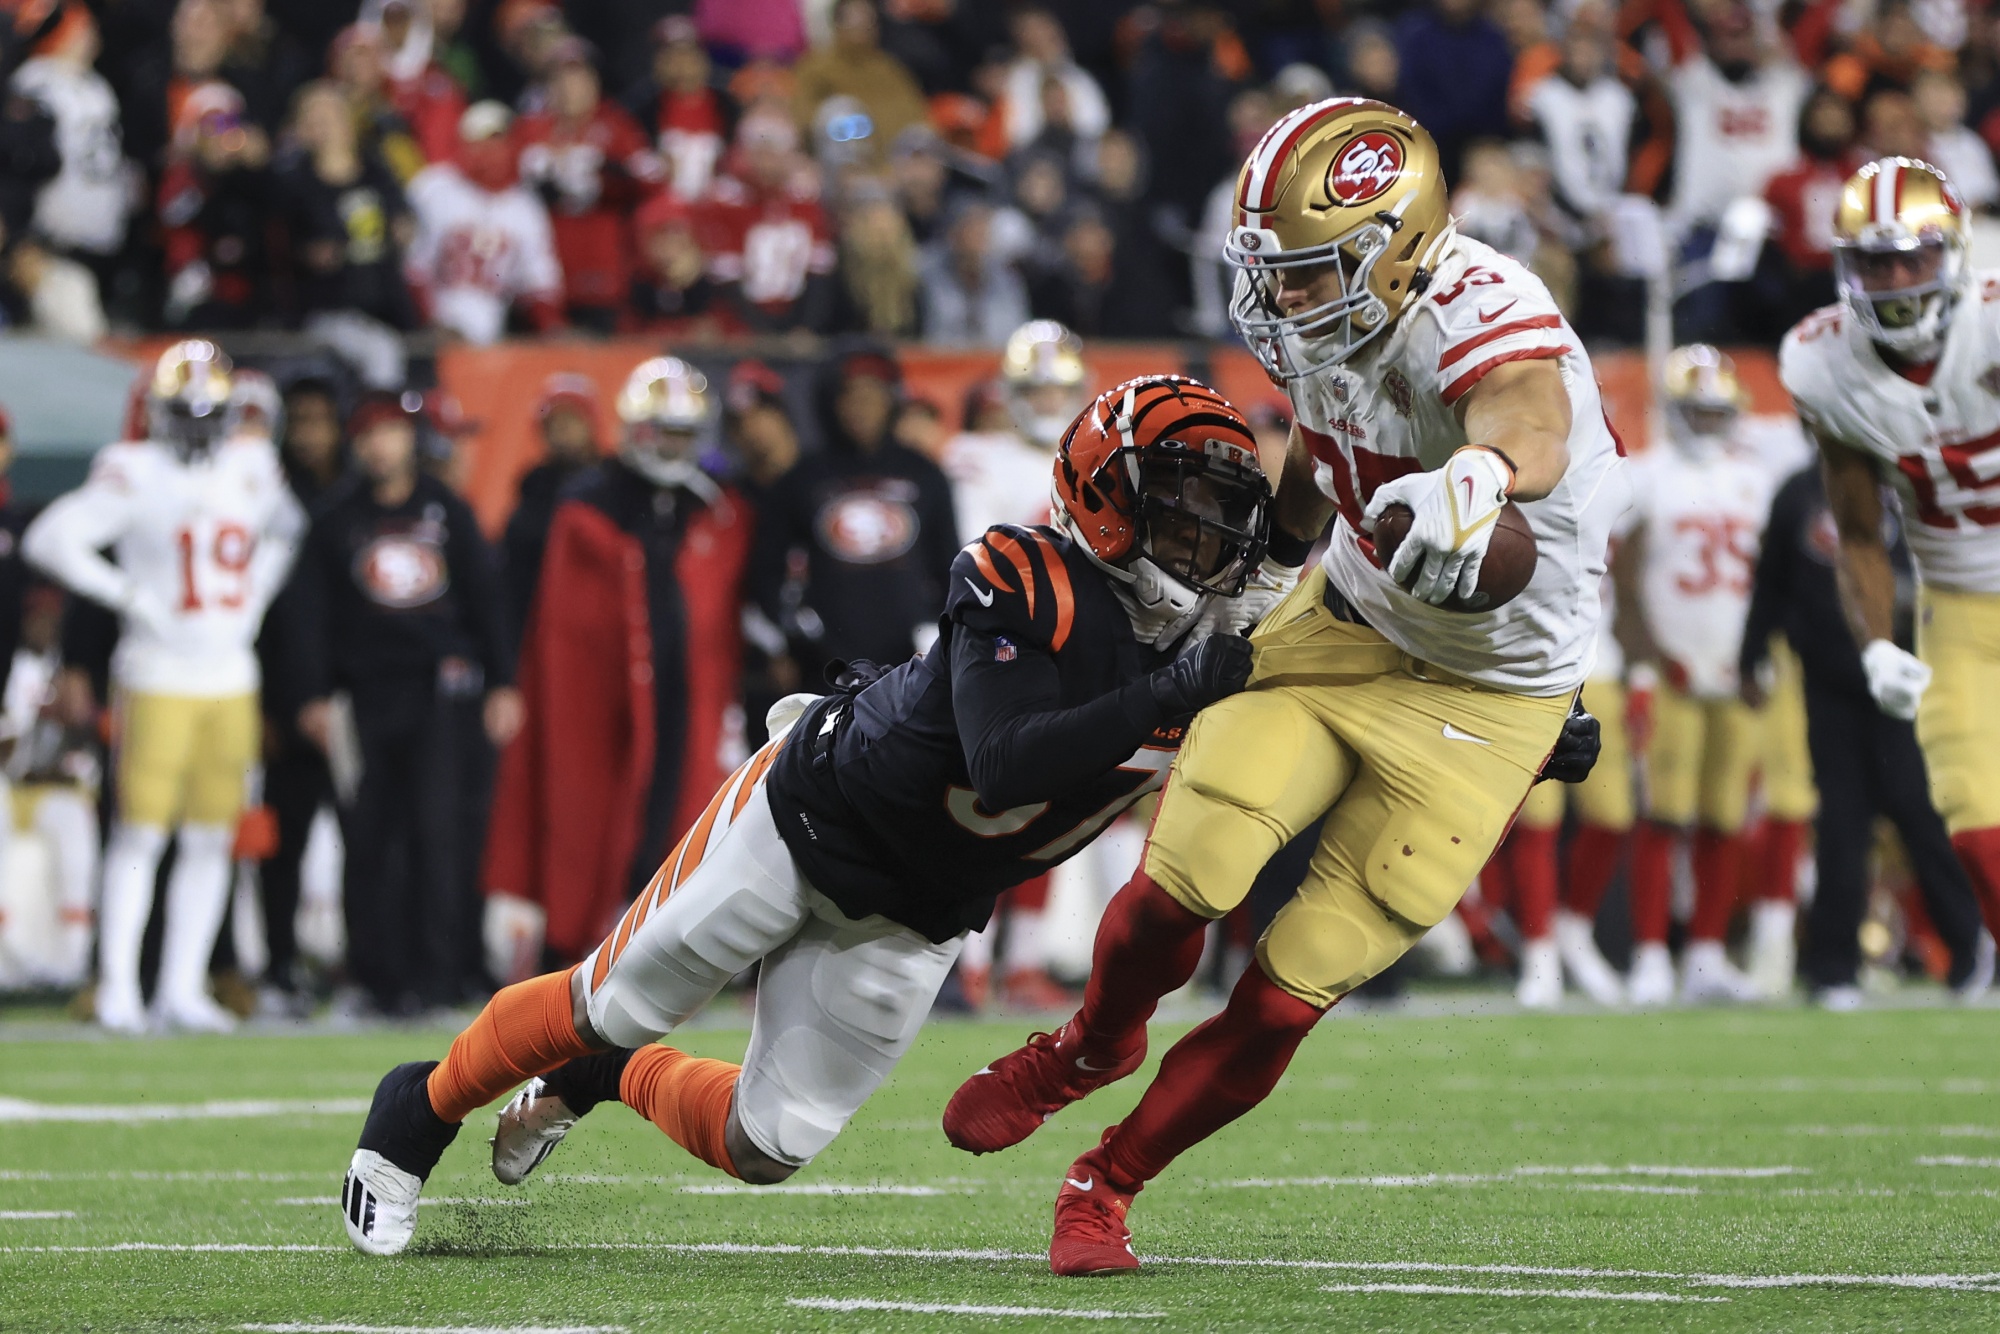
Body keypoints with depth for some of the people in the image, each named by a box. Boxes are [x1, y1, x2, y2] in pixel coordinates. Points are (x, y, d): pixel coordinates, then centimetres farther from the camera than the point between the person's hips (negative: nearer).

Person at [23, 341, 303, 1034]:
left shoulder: (251, 467, 9)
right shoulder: (134, 474, -7)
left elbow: (280, 533, 29)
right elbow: (51, 539, -12)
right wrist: (132, 597, -13)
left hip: (231, 679, 5)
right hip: (159, 681, -5)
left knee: (211, 839, 5)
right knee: (141, 833, -6)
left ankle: (183, 988, 11)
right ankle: (117, 988, -2)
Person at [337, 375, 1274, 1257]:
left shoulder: (1191, 650, -11)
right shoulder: (1029, 586, -28)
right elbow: (1001, 770, -40)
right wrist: (1161, 697, -46)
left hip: (909, 922, 5)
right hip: (806, 817, -5)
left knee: (766, 1149, 4)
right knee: (610, 1007, 5)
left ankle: (606, 1079, 34)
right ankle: (420, 1110, 33)